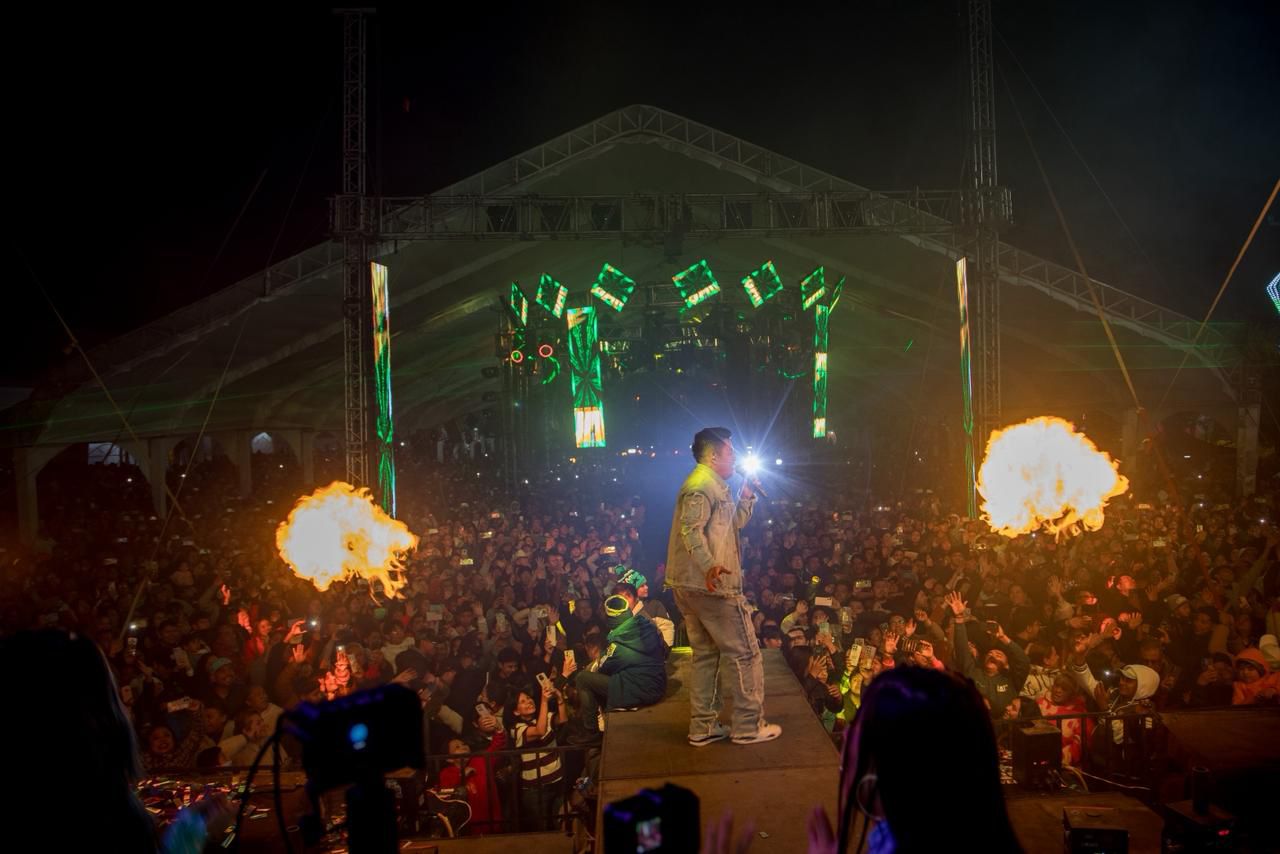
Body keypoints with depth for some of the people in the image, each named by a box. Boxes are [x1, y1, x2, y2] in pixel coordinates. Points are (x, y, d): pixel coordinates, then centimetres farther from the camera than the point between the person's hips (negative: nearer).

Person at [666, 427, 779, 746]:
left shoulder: (712, 485, 20)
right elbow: (691, 530, -27)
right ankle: (749, 726, 6)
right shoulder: (702, 484, -14)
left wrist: (747, 497, 16)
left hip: (689, 586, 11)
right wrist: (709, 566, -40)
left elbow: (734, 523, 25)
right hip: (713, 585, -11)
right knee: (744, 653, -1)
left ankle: (703, 727, 19)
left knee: (706, 654, 15)